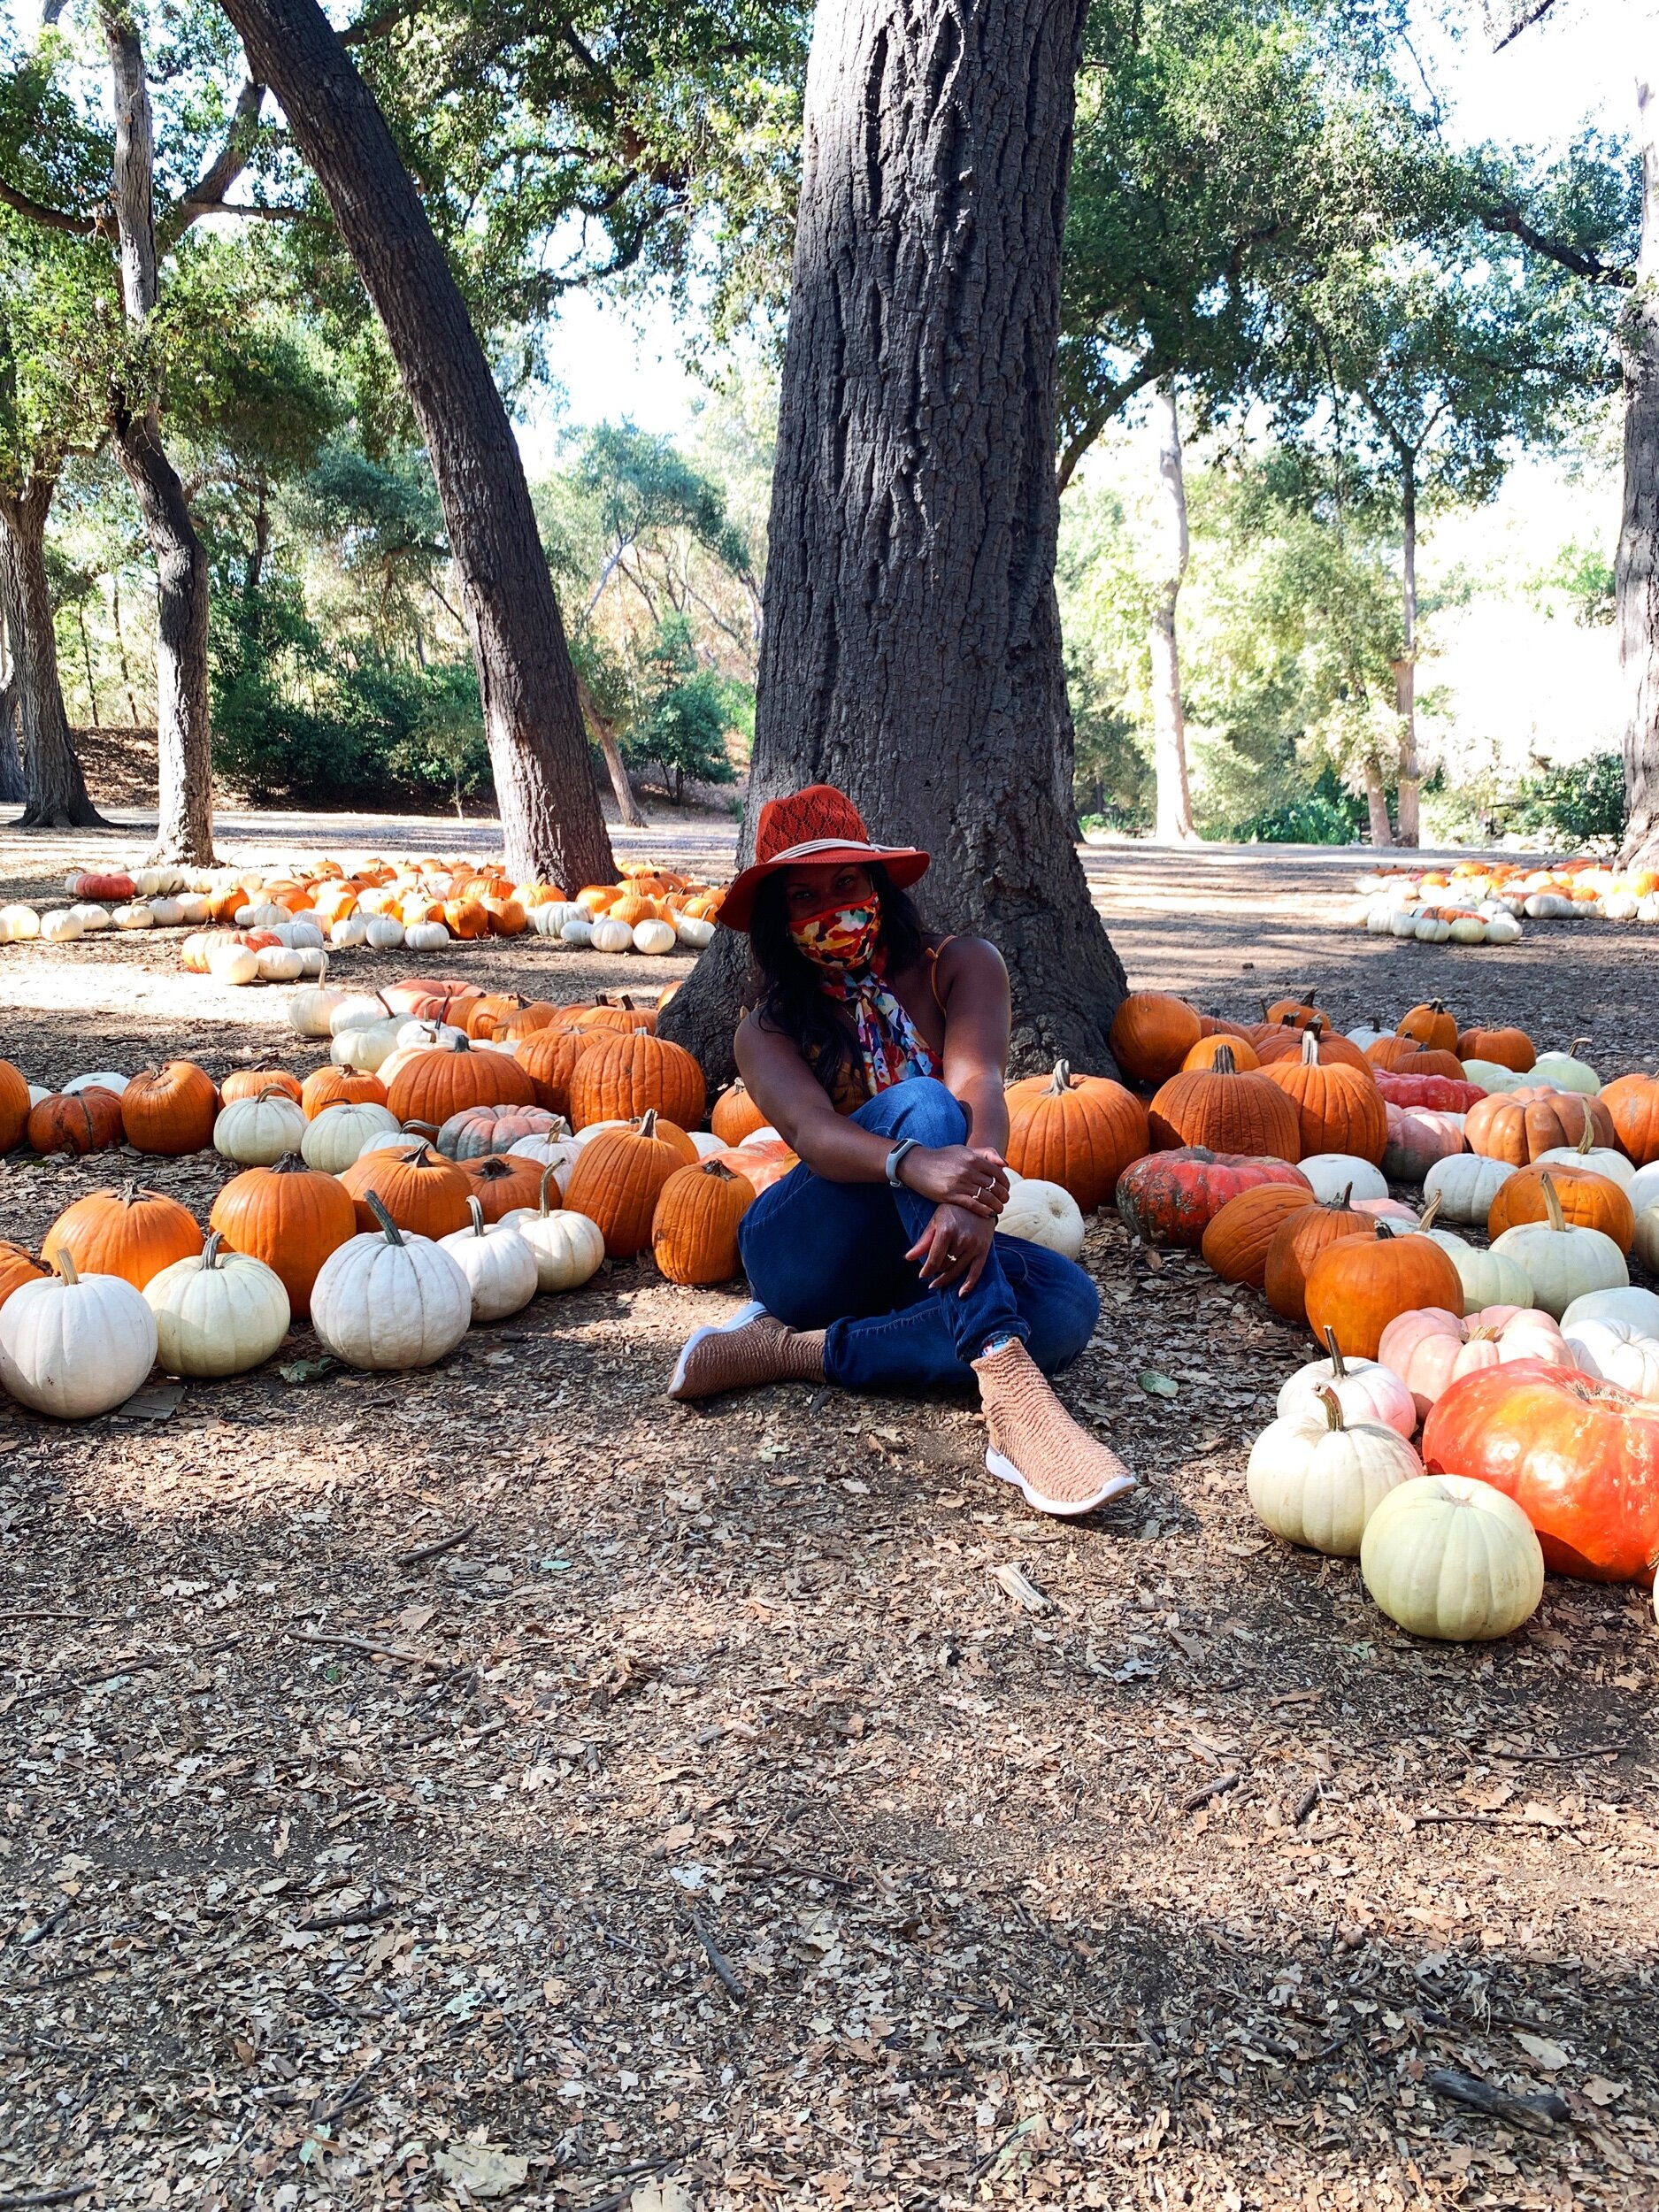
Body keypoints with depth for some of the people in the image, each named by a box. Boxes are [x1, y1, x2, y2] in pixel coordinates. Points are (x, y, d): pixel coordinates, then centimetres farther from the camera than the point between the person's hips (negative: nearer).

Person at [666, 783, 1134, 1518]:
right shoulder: (768, 1033, 1)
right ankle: (1007, 1384, -47)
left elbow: (979, 1085, -20)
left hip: (918, 1250, 2)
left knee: (1068, 1301, -29)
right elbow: (813, 1133, -22)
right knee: (920, 1104, -30)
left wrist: (975, 1199, -42)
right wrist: (917, 1165, -44)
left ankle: (798, 1352, -26)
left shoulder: (961, 967, 1)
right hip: (804, 1255, -2)